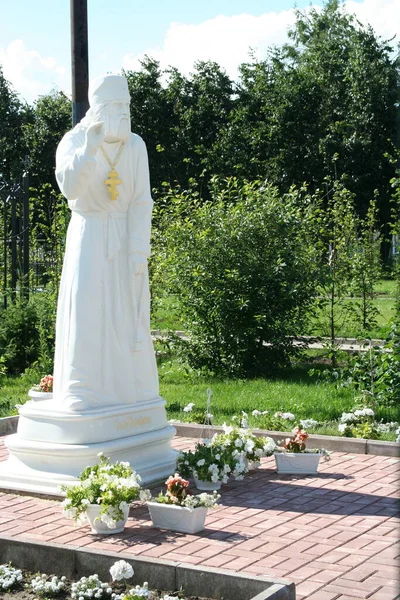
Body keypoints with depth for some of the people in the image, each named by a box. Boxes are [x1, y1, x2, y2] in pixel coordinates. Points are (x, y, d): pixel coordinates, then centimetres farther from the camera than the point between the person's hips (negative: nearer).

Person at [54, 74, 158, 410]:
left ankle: (129, 386, 10)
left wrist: (139, 251, -11)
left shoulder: (135, 145, 0)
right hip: (89, 235, -2)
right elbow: (69, 188, -21)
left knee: (128, 313, 0)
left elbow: (141, 202, -3)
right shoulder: (73, 141, -5)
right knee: (87, 309, -10)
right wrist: (89, 148, -32)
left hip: (126, 235, 2)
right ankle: (83, 391, -4)